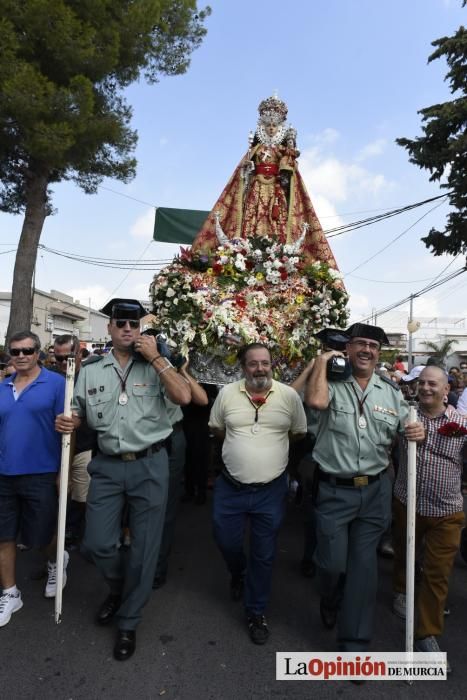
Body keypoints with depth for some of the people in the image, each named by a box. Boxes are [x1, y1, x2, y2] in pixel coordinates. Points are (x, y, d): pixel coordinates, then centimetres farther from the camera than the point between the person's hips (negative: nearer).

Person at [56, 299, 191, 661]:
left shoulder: (156, 366, -1)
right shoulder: (91, 371, 5)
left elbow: (184, 396, -17)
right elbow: (78, 415, 13)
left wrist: (155, 357, -15)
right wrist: (66, 423, -11)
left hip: (150, 466, -2)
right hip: (107, 467, 2)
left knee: (143, 548, 8)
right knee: (97, 543, 7)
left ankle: (128, 623, 31)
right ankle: (120, 588, 41)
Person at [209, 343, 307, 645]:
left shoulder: (289, 395, -8)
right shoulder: (227, 393, -5)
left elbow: (299, 433, 5)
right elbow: (216, 428, 9)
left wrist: (273, 445, 7)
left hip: (271, 490, -1)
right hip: (230, 487, 1)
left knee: (264, 554, 12)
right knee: (226, 542, 16)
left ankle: (256, 612, 35)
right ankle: (239, 573, 52)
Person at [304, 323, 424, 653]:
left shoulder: (391, 392, 5)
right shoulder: (332, 383, -7)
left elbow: (406, 431, 11)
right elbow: (316, 401, -29)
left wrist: (418, 432, -12)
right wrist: (322, 361, -16)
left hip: (375, 491, 3)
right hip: (334, 490, -3)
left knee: (363, 565, 12)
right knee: (332, 562, 7)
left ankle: (355, 641, 30)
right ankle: (331, 604, 43)